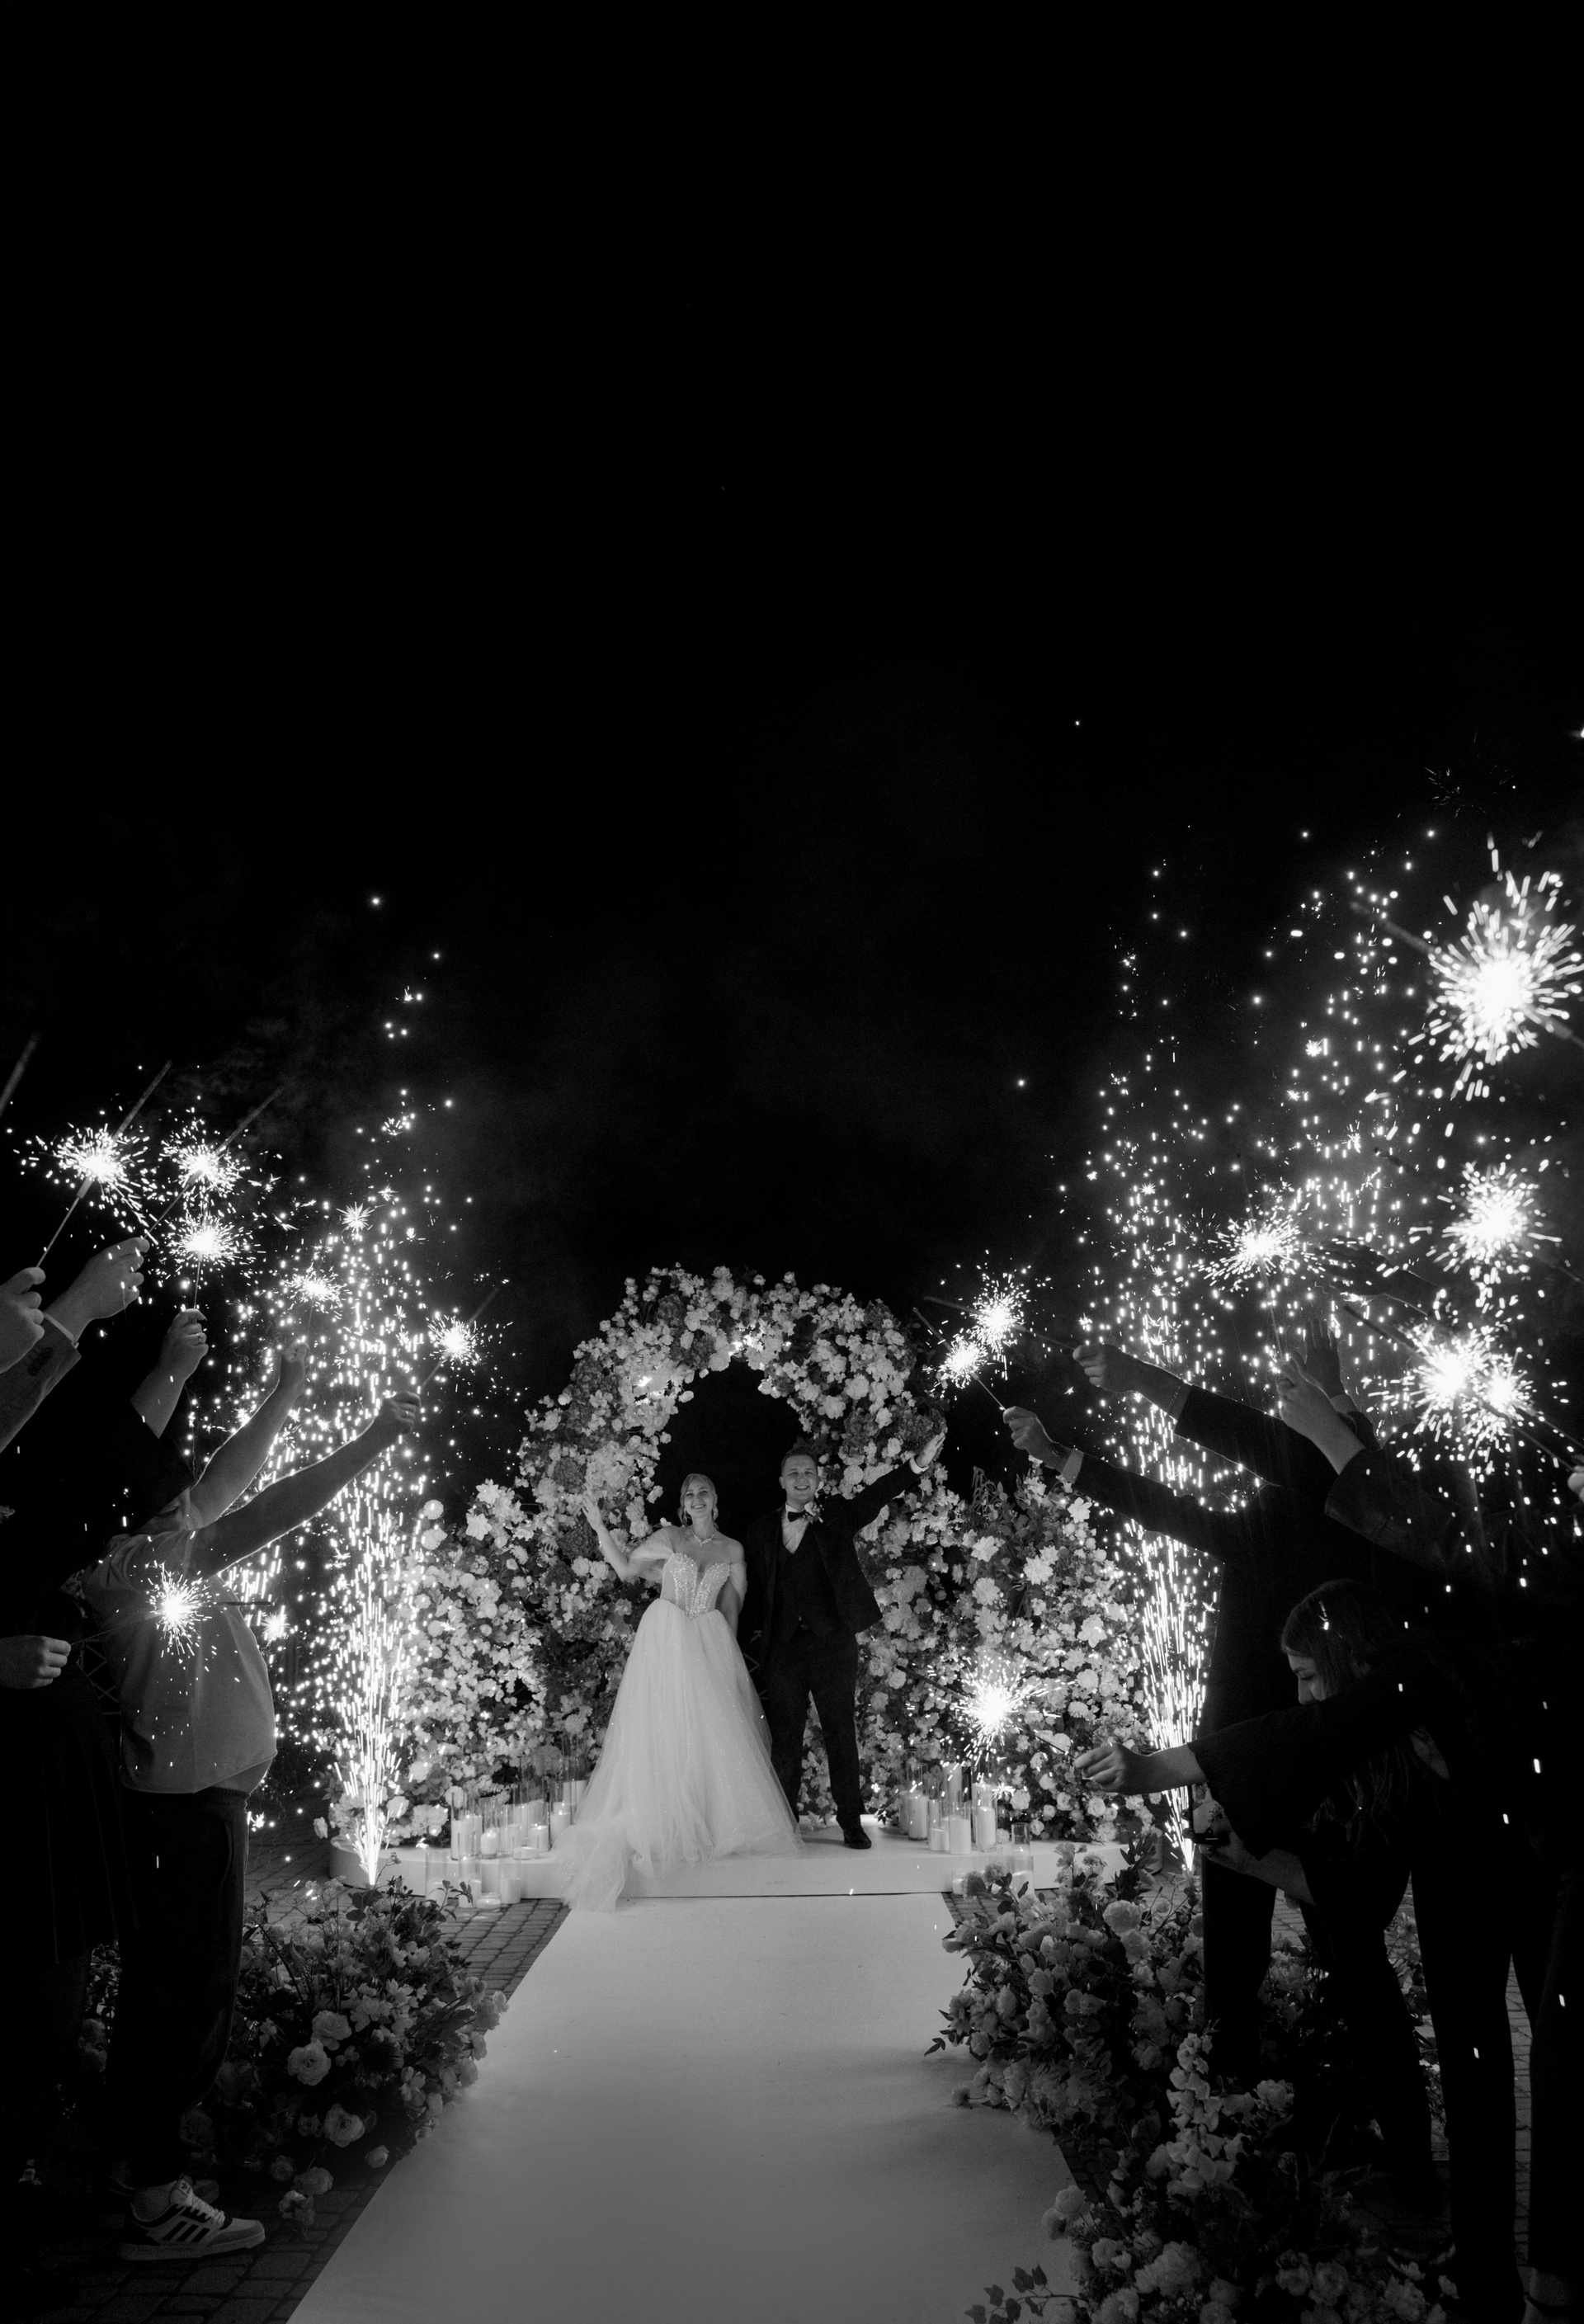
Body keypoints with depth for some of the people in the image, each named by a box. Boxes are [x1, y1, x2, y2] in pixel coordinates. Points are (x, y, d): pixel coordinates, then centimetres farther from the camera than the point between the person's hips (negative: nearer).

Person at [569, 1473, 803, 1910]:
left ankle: (717, 1822, 12)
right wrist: (600, 1528, -3)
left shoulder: (732, 1550, 7)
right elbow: (625, 1569, 2)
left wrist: (727, 1650, 6)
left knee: (715, 1733, 1)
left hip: (711, 1645, 2)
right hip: (667, 1643, -2)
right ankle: (663, 1825, 7)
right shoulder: (669, 1538, 2)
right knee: (665, 1732, -2)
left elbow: (732, 1608, 11)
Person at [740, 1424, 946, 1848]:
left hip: (832, 1642, -1)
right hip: (782, 1646, 1)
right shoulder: (762, 1530, 8)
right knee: (784, 1737, 5)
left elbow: (874, 1496, -11)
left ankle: (852, 1824, 10)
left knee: (841, 1733, 3)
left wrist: (916, 1465, -28)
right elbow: (753, 1593, 8)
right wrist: (752, 1649, 2)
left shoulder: (837, 1515, 5)